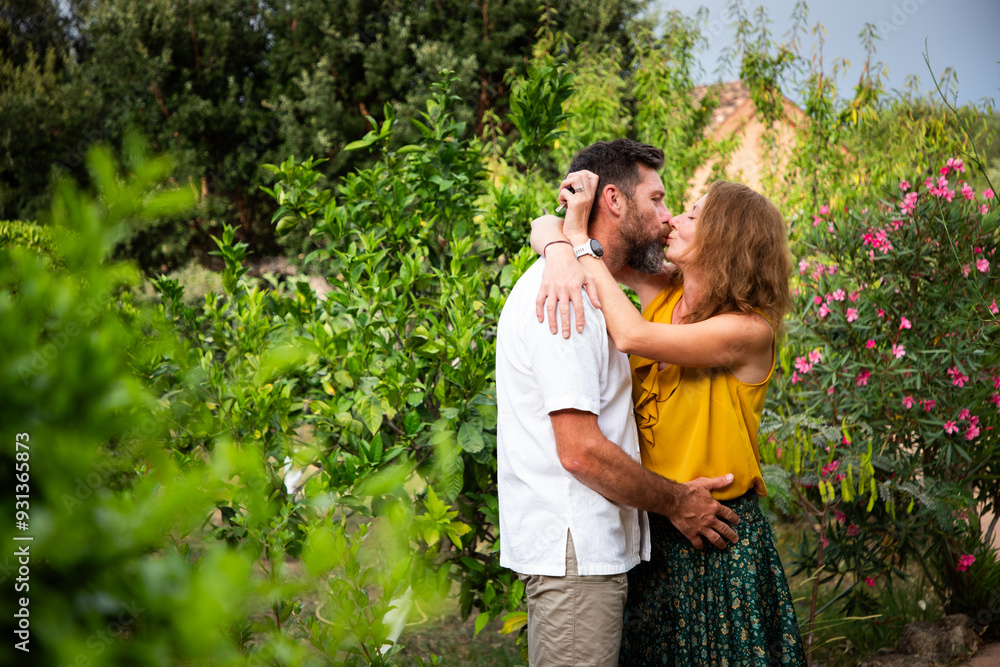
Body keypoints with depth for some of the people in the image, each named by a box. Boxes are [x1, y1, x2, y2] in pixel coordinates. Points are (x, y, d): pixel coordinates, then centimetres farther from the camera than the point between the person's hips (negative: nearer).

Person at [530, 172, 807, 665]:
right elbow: (546, 226, 3)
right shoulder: (665, 293, 1)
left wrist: (581, 238, -23)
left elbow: (632, 336, -30)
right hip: (647, 527, 6)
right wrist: (560, 253, -22)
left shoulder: (749, 331, -17)